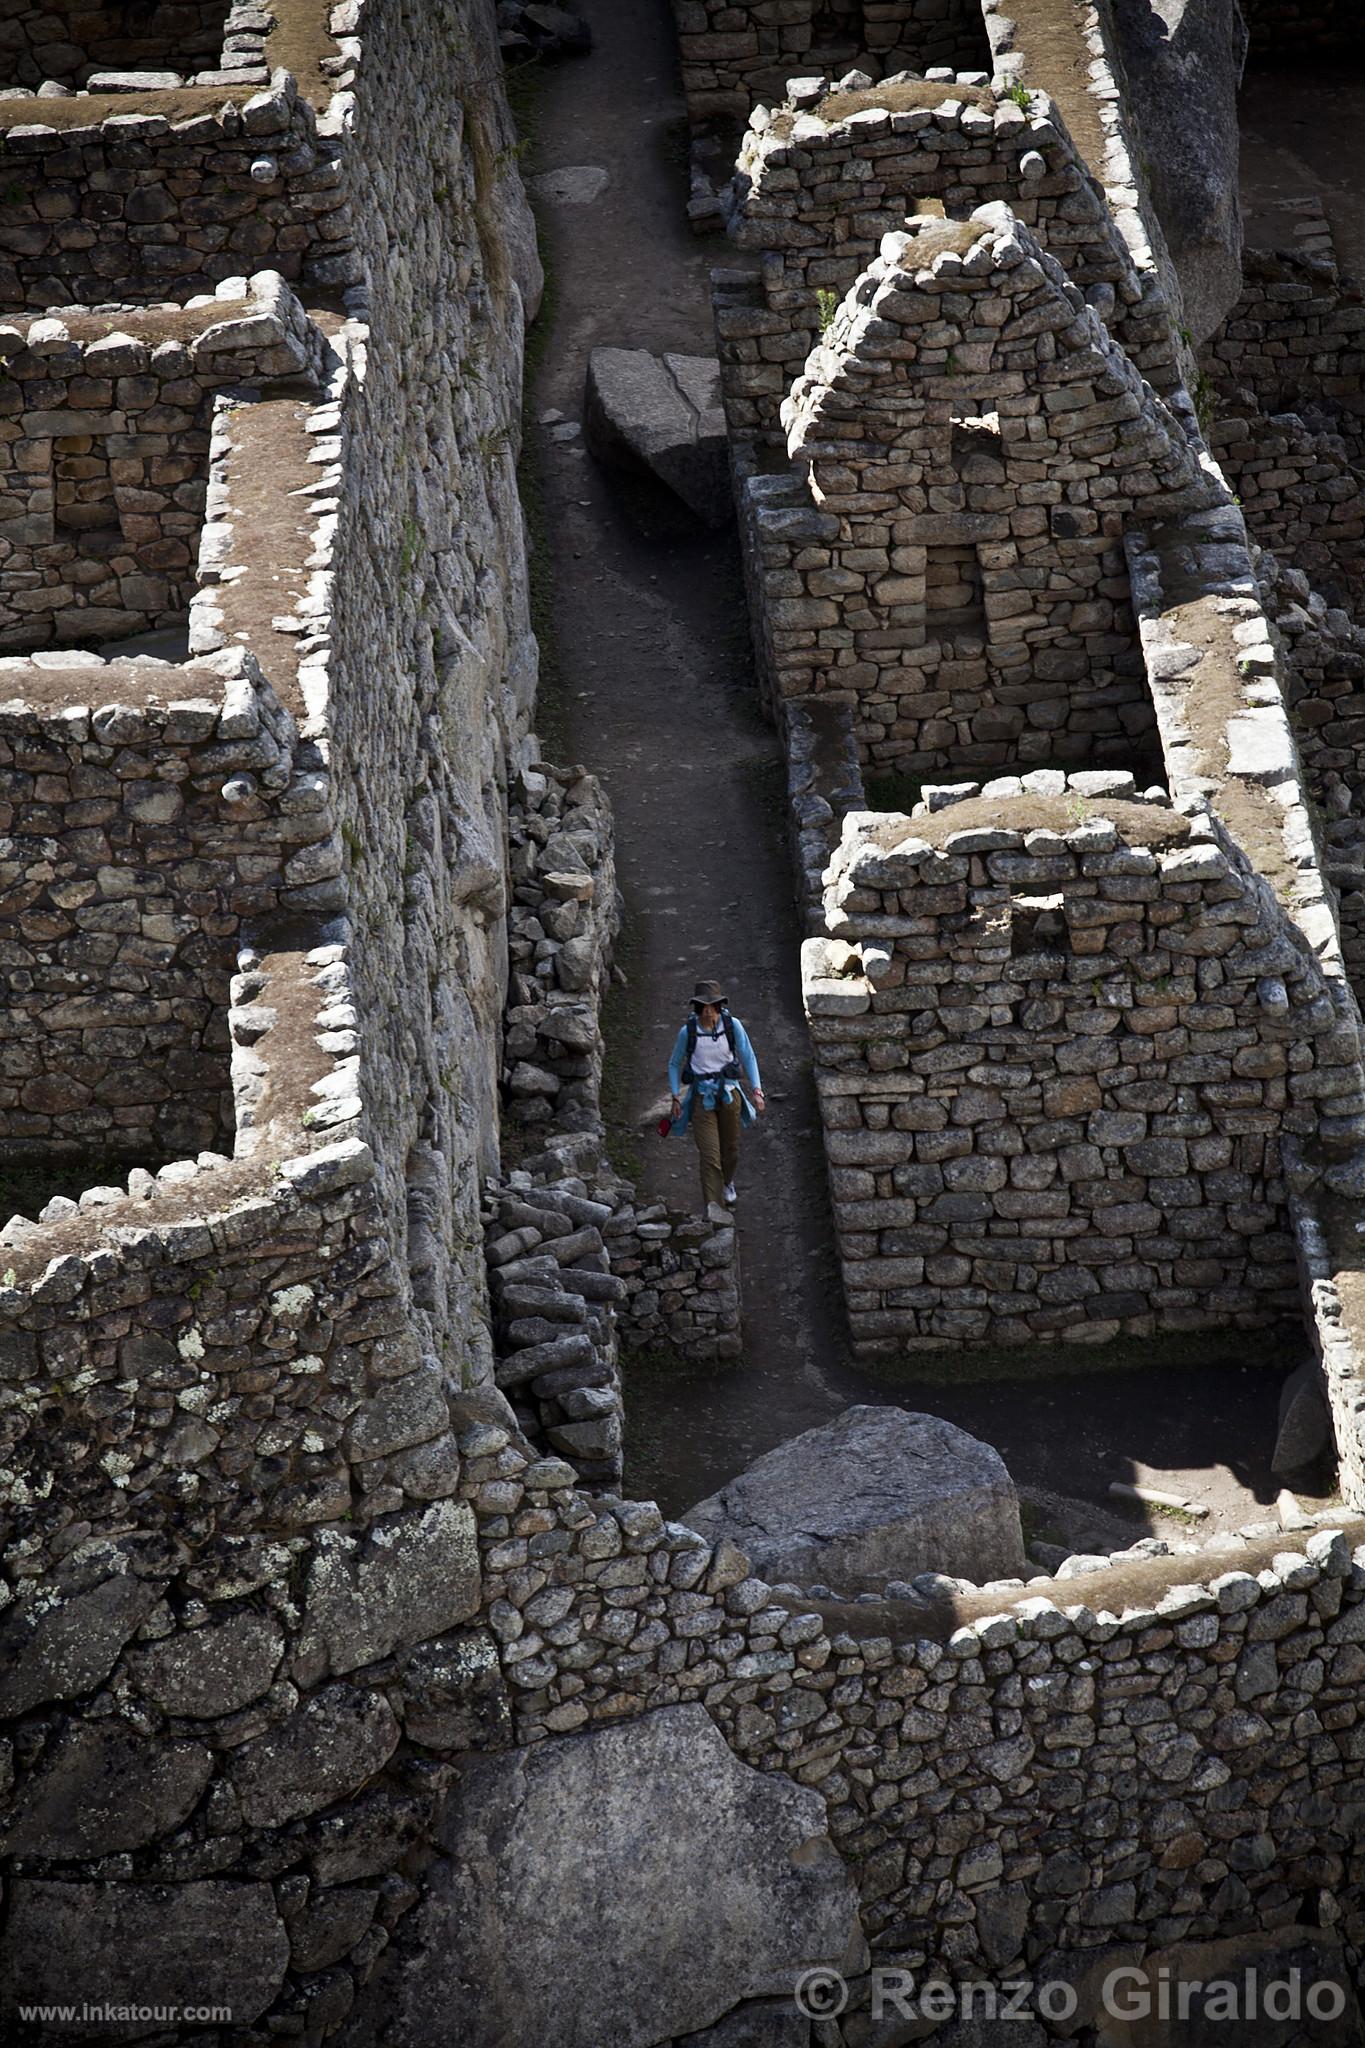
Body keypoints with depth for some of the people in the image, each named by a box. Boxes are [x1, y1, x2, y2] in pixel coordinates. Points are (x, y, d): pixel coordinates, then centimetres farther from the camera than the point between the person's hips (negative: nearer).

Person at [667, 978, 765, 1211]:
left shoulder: (732, 1025, -10)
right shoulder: (688, 1031, -10)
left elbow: (748, 1057, -2)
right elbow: (674, 1065, 4)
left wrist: (757, 1091, -9)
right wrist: (676, 1098, -3)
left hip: (729, 1094, 2)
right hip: (702, 1098, -2)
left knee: (730, 1150, 20)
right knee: (710, 1156, -9)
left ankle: (727, 1182, 53)